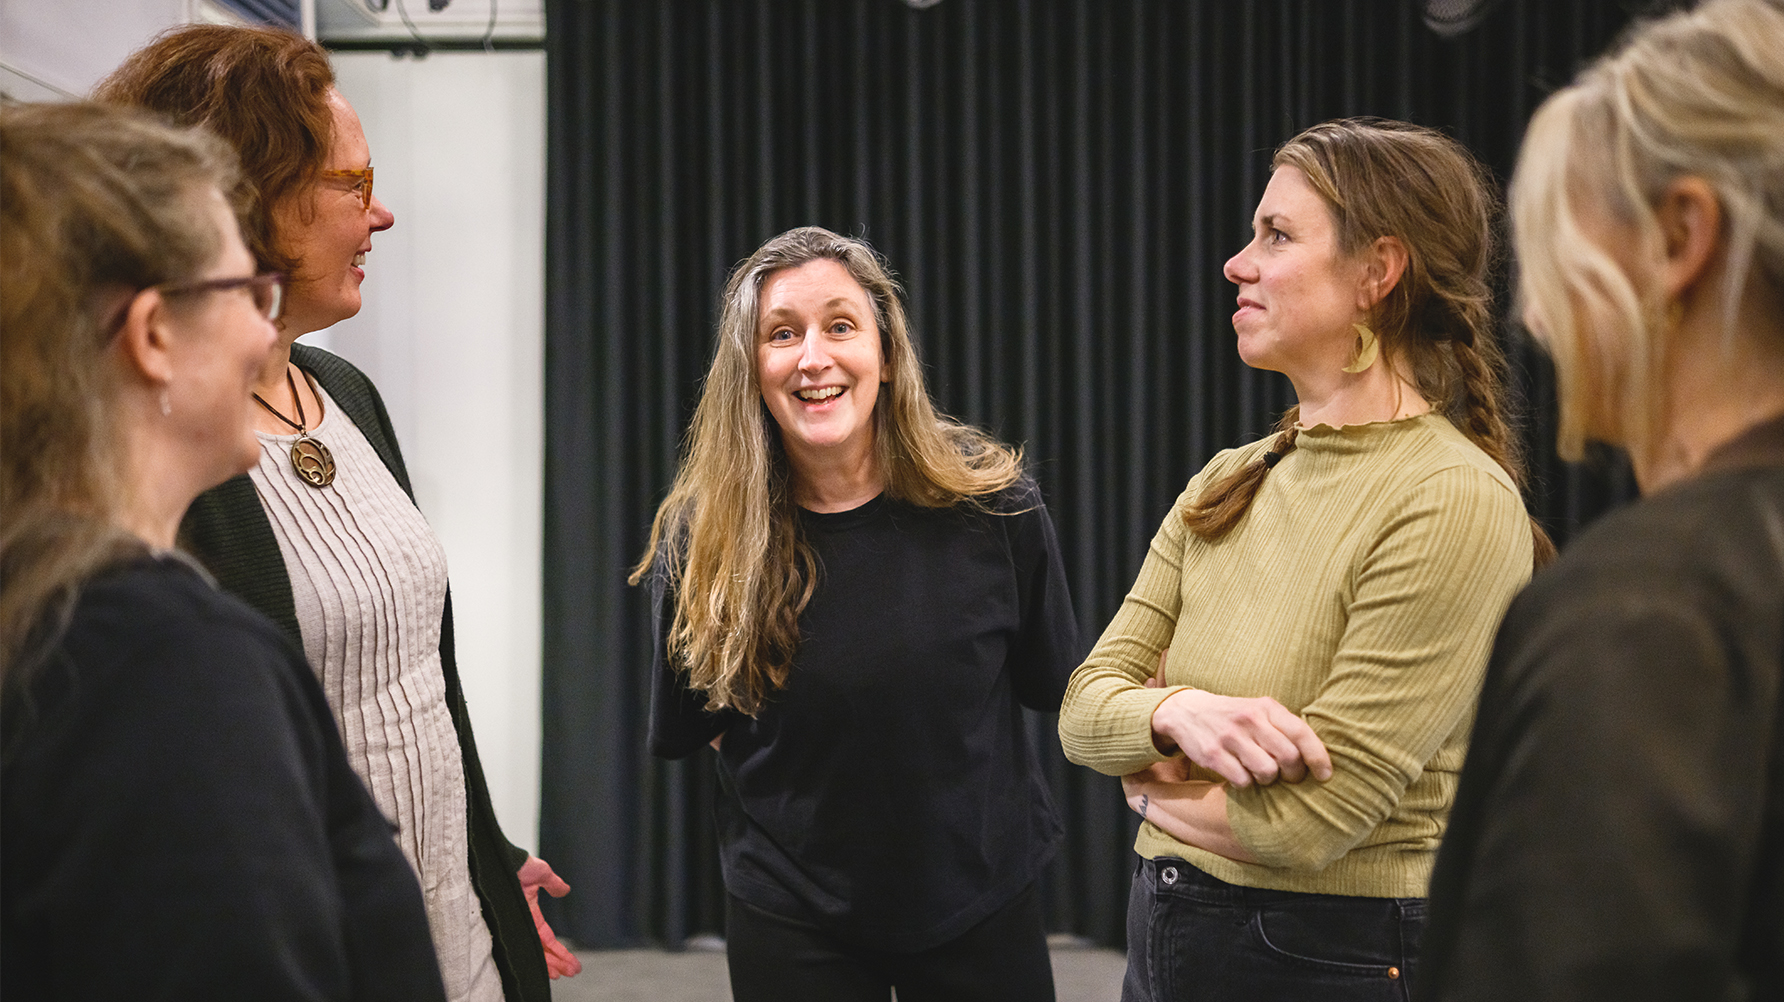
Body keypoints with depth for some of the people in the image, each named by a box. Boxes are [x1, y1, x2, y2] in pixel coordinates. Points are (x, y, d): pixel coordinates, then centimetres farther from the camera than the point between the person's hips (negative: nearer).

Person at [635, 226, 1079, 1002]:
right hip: (793, 924, 0)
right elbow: (678, 735, 5)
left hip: (982, 904, 1)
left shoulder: (993, 507, -13)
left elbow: (1054, 690, 2)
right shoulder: (699, 538, -11)